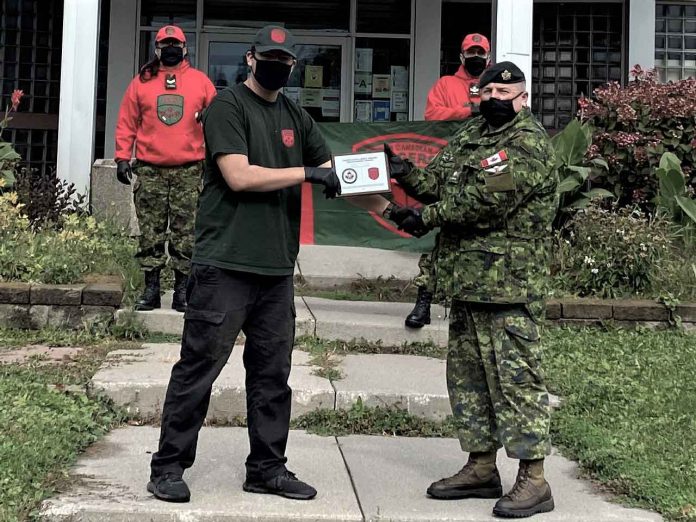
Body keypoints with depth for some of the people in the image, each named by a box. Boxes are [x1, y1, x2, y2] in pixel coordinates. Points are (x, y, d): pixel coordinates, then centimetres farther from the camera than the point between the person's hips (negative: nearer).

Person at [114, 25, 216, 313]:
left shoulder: (200, 81, 8)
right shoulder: (142, 81, 10)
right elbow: (127, 123, 9)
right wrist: (122, 156, 2)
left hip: (188, 170, -1)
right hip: (149, 170, 1)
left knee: (185, 233, 1)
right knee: (150, 232, 2)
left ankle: (182, 289, 7)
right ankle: (151, 288, 9)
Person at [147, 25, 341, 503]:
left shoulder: (295, 117, 17)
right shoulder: (227, 106, -3)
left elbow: (331, 170, 19)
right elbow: (239, 176, -14)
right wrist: (307, 173, -10)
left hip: (277, 269, 7)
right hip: (225, 265, -6)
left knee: (273, 373, 11)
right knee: (199, 367, -2)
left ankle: (268, 468, 21)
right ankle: (169, 465, 10)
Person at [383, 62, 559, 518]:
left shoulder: (529, 143, -11)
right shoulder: (473, 132, 17)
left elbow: (482, 202, -19)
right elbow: (440, 182, 14)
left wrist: (425, 218, -12)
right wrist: (405, 172, -5)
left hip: (508, 283, -9)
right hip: (467, 278, 9)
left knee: (516, 377, -6)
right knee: (468, 374, 14)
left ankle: (533, 480, 3)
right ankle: (481, 468, 26)